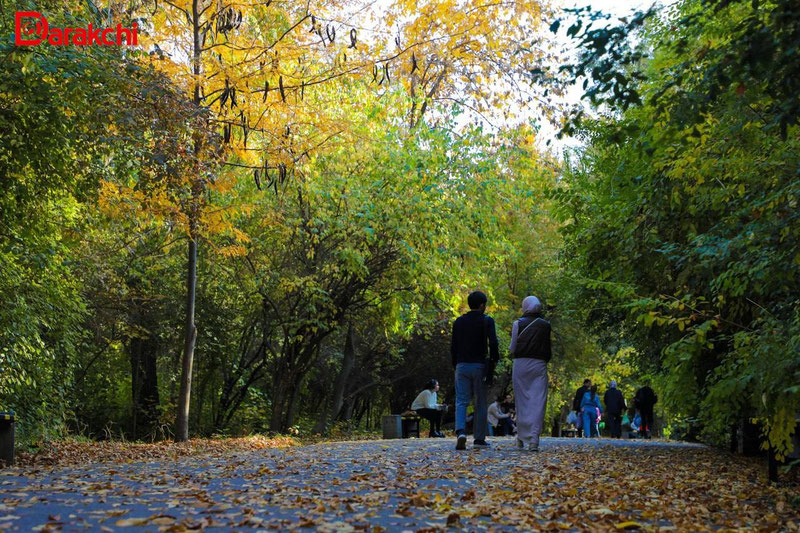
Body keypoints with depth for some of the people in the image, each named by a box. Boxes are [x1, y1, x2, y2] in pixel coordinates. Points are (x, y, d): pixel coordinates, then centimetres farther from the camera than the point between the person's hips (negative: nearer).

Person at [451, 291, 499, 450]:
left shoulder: (459, 321, 7)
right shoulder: (487, 321, -4)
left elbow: (453, 346, 7)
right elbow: (493, 343, -13)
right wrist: (494, 361, 1)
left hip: (462, 366, 2)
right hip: (480, 366, -2)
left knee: (461, 401, 1)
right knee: (481, 403, 8)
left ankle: (460, 431, -22)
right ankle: (479, 438, 11)